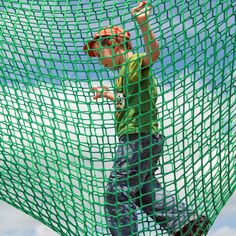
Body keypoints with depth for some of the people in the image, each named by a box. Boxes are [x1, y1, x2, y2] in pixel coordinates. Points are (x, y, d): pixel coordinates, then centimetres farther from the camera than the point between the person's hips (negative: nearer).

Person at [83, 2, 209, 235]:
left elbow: (154, 52, -34)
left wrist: (144, 24, -49)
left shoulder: (135, 62, -10)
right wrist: (108, 94, 43)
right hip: (140, 139, 11)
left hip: (138, 138, -11)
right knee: (143, 189, 20)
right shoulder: (125, 71, 18)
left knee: (117, 194, -9)